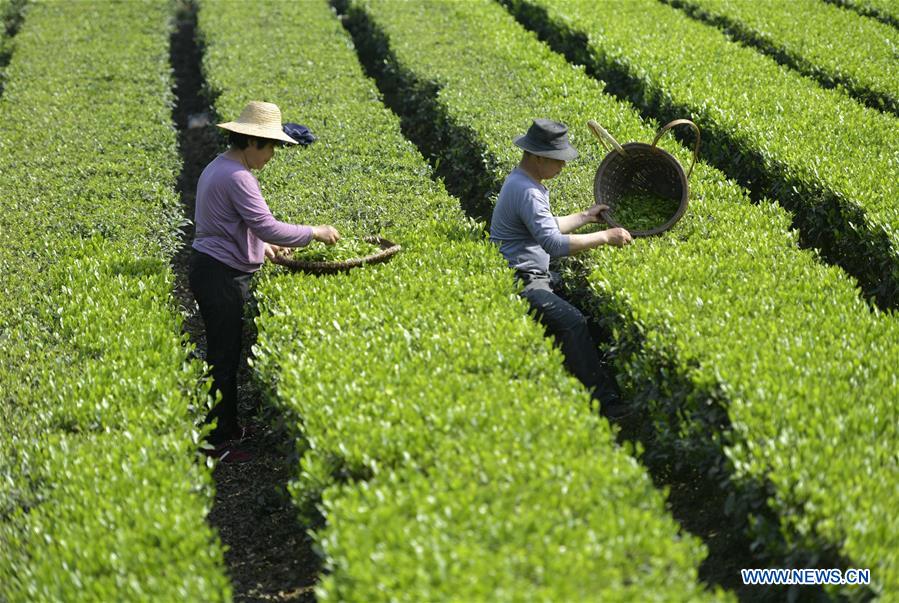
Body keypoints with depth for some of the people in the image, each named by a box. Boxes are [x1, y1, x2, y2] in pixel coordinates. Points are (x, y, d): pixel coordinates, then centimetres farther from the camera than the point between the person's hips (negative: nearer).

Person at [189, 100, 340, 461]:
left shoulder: (216, 168, 14)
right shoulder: (237, 176, -19)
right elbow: (267, 226, -24)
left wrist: (260, 246, 23)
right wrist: (315, 233, -13)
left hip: (208, 269, 11)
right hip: (222, 276, -11)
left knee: (223, 353, 18)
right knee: (224, 359, -4)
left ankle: (227, 426, 29)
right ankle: (215, 444, 1)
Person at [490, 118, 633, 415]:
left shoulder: (523, 181, 12)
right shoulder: (526, 191, -24)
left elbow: (546, 228, 25)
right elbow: (554, 244, -31)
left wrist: (585, 217, 22)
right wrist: (605, 237, -24)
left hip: (537, 275, 11)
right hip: (521, 284, -11)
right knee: (572, 321, -24)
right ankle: (604, 400, -22)